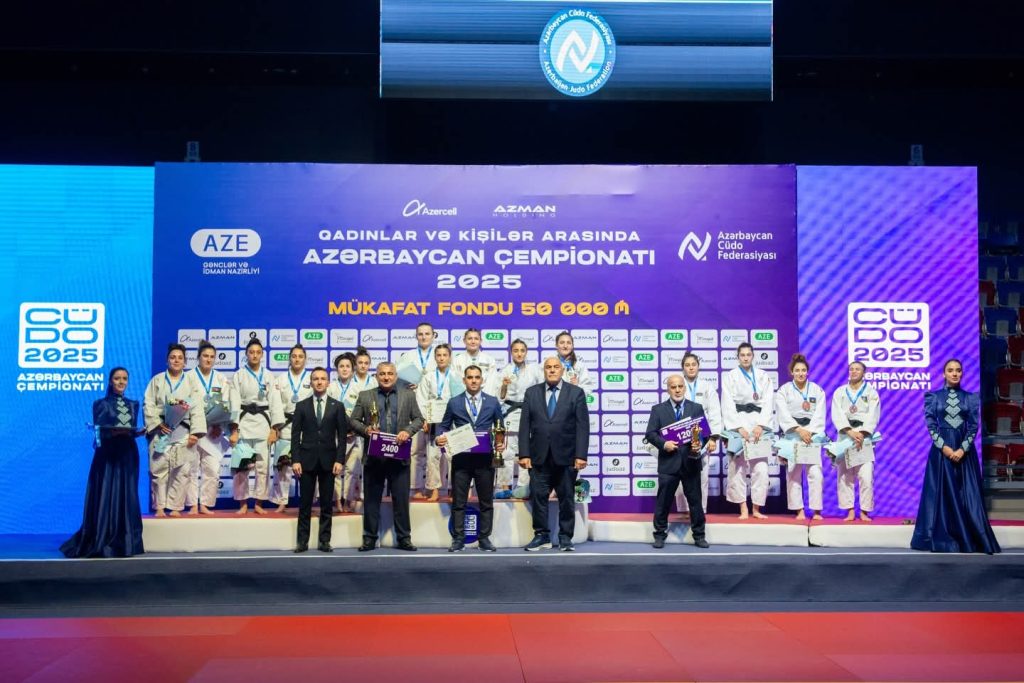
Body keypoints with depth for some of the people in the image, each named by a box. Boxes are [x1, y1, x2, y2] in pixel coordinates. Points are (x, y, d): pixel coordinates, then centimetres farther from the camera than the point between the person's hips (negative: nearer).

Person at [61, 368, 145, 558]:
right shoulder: (101, 404, 3)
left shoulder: (133, 405, 15)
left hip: (128, 454, 4)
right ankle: (100, 544, 0)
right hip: (107, 455, -4)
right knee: (105, 496, -6)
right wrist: (113, 432, -21)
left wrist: (140, 432, -8)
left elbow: (133, 430, 13)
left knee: (127, 496, 2)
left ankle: (124, 542, 7)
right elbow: (98, 432, -4)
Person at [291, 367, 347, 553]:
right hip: (307, 460, 0)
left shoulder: (337, 406, 6)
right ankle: (302, 540, 8)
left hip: (328, 460, 0)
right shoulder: (301, 406, 6)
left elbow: (342, 435, 3)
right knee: (305, 503, 2)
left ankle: (324, 541, 9)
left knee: (326, 503, 4)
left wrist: (339, 460, -5)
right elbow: (295, 435, 3)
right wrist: (295, 460, -6)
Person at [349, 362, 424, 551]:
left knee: (401, 499, 2)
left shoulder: (408, 395, 9)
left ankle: (404, 538, 11)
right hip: (373, 456, 0)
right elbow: (354, 420, 8)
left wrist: (408, 431, -11)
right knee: (371, 499, 5)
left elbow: (418, 419, 8)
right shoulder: (365, 396, 8)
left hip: (399, 456, 0)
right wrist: (365, 429, -12)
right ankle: (369, 538, 14)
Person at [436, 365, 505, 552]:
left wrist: (502, 443, -8)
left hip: (485, 458, 1)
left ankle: (484, 538, 14)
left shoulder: (493, 402, 7)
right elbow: (444, 425, 10)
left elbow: (501, 427, 10)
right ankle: (458, 538, 11)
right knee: (458, 501, 3)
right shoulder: (454, 403, 6)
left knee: (486, 501, 6)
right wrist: (439, 438, -11)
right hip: (461, 458, 0)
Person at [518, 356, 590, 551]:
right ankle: (542, 535, 13)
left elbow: (582, 426, -3)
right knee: (538, 497, 2)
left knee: (567, 498, 5)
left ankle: (565, 538, 15)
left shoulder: (576, 393, 2)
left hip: (566, 456, -1)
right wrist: (524, 454, -5)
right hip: (539, 456, 1)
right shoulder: (531, 393, 7)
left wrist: (581, 455, -12)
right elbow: (525, 426, 3)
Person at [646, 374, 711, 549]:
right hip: (668, 462, -1)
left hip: (691, 461, 1)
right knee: (663, 501, 3)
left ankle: (699, 536, 17)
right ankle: (660, 535, 15)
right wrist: (663, 443, -17)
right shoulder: (658, 409, 5)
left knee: (695, 500, 7)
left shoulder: (696, 408, 9)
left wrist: (699, 444, -15)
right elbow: (650, 433, 0)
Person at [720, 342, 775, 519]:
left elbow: (768, 403, 5)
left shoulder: (763, 377, 13)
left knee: (761, 468, -5)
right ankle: (743, 509, 1)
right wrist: (740, 428, -10)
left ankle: (756, 508, 4)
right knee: (737, 467, -6)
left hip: (759, 425, 1)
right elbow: (728, 404, 0)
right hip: (737, 425, -1)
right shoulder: (729, 376, 8)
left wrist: (760, 425, -8)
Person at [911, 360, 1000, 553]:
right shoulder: (934, 397, 4)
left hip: (964, 449, 1)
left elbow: (974, 426, 1)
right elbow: (930, 424, -2)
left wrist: (962, 449, -12)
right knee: (942, 492, 0)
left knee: (968, 494, 0)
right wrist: (944, 447, -13)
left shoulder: (970, 398, 6)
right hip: (941, 449, -1)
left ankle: (969, 539, 6)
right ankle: (942, 538, 6)